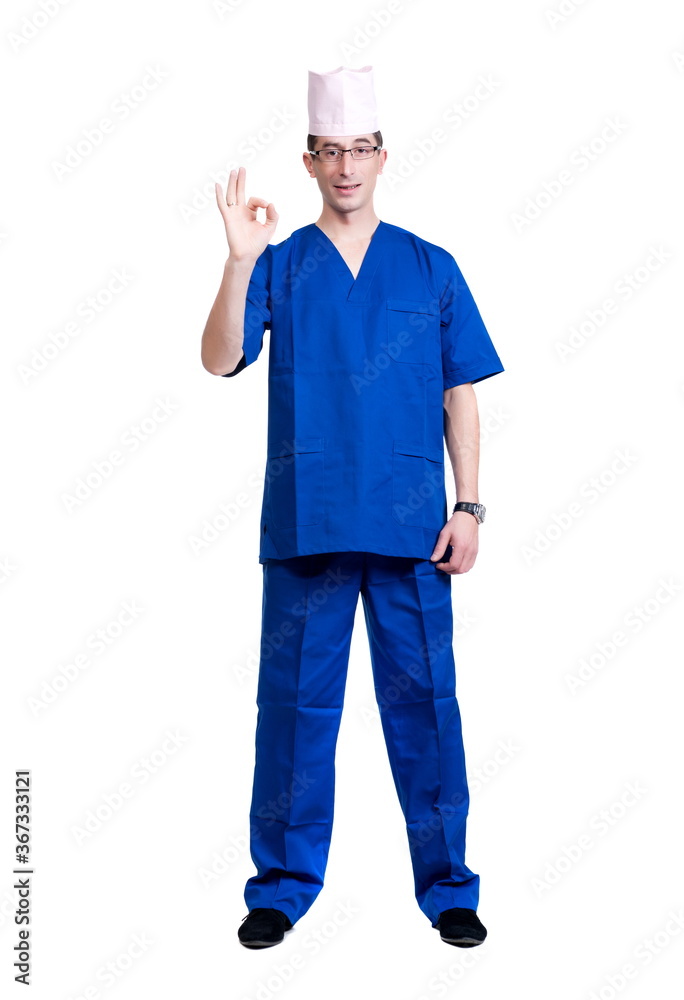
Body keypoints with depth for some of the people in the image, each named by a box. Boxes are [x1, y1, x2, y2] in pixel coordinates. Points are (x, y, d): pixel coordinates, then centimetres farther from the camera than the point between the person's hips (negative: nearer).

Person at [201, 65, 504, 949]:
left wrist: (467, 506, 1)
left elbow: (461, 395, 8)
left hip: (412, 525, 1)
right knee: (296, 699, 6)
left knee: (423, 698, 5)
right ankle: (284, 883, 20)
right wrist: (239, 257, -21)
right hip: (305, 520, 0)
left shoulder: (431, 268, 9)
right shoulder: (280, 265, 7)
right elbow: (221, 360, -9)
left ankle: (447, 886, 19)